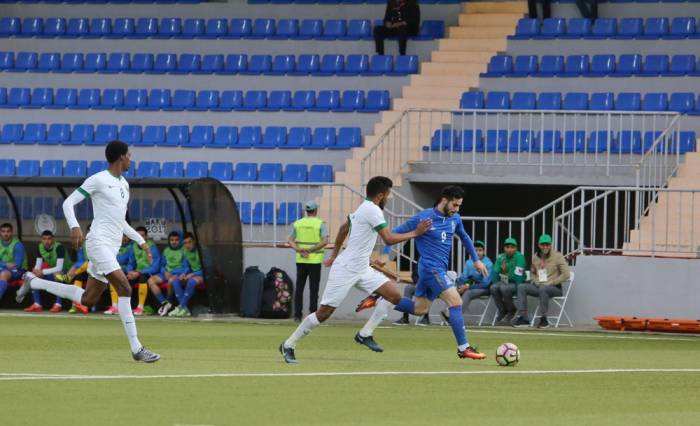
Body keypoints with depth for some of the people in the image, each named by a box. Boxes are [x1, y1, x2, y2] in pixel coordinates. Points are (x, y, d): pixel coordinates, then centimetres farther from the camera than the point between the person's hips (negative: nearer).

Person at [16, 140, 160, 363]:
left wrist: (141, 241, 21)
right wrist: (74, 227, -23)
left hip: (112, 248, 9)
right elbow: (68, 203, -7)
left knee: (87, 299, 10)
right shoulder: (98, 180, -7)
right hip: (99, 242, -9)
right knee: (124, 288, -21)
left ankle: (33, 282, 28)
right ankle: (136, 348, -24)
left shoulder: (124, 184, 19)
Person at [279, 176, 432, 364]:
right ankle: (288, 345, 5)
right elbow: (389, 239, -22)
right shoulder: (373, 210, -17)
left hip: (362, 270, 10)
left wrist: (334, 255, 33)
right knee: (324, 313, -5)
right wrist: (415, 233, -14)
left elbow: (343, 228, 26)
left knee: (394, 295, -5)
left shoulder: (364, 208, 12)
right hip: (345, 270, -10)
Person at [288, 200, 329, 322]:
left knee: (299, 288, 8)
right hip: (315, 260, -3)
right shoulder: (320, 224, -5)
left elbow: (290, 240, 2)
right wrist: (311, 250, -14)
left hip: (300, 260, 3)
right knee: (313, 288, 1)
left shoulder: (297, 223, 6)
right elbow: (325, 241, -16)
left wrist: (299, 250, -10)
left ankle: (297, 315, 4)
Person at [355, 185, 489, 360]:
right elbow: (395, 233, -6)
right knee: (456, 301, -16)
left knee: (419, 309, 14)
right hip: (431, 267, -9)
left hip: (439, 270, 9)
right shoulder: (424, 218, -13)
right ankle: (464, 348, -14)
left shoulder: (454, 219, 7)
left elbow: (464, 237, 27)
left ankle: (381, 302, 21)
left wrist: (476, 260, 27)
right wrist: (385, 255, -14)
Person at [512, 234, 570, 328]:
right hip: (538, 286, 6)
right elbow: (532, 272, 27)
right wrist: (535, 281, 4)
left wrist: (551, 283, -15)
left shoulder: (557, 256, -6)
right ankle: (523, 318, -20)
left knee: (543, 289, -38)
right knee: (521, 287, -14)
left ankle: (544, 319, -32)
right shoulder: (535, 257, 11)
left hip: (555, 288, -6)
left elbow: (566, 275, -11)